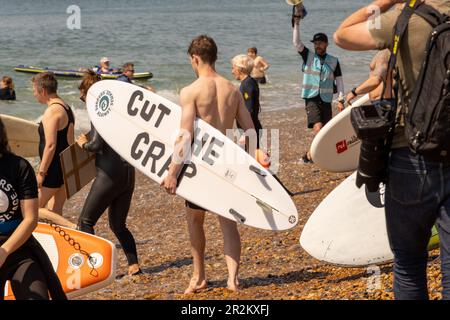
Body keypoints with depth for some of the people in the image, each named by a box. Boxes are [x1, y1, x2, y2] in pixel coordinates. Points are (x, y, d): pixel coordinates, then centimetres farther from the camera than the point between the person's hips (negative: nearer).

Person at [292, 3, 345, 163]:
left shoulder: (333, 61, 5)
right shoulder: (308, 56, 2)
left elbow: (339, 81, 8)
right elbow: (297, 43, -10)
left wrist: (341, 99, -1)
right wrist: (296, 22, -19)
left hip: (326, 99, 3)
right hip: (312, 98, -3)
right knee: (318, 127, -19)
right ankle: (310, 155, -10)